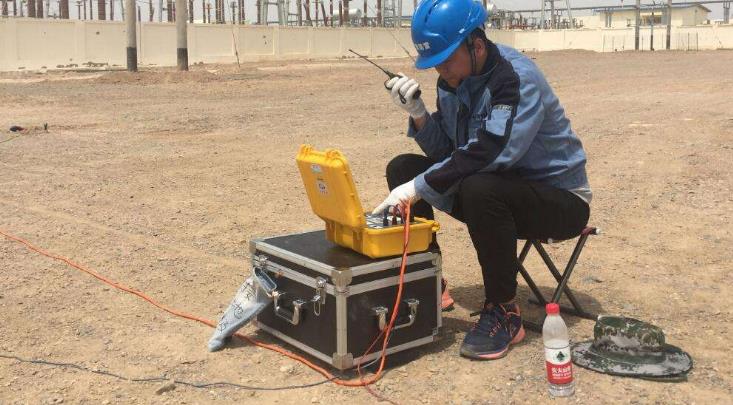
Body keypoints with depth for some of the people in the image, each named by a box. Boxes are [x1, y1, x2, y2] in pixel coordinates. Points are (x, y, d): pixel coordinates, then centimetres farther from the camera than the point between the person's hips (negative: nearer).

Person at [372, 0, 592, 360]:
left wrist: (418, 188, -36)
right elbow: (444, 151, 1)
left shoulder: (518, 78, -24)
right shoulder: (454, 79, -1)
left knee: (480, 189, -38)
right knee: (403, 168, -4)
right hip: (499, 185, 8)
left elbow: (488, 154, -36)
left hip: (558, 196, -7)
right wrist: (417, 112, -16)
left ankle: (504, 313, -19)